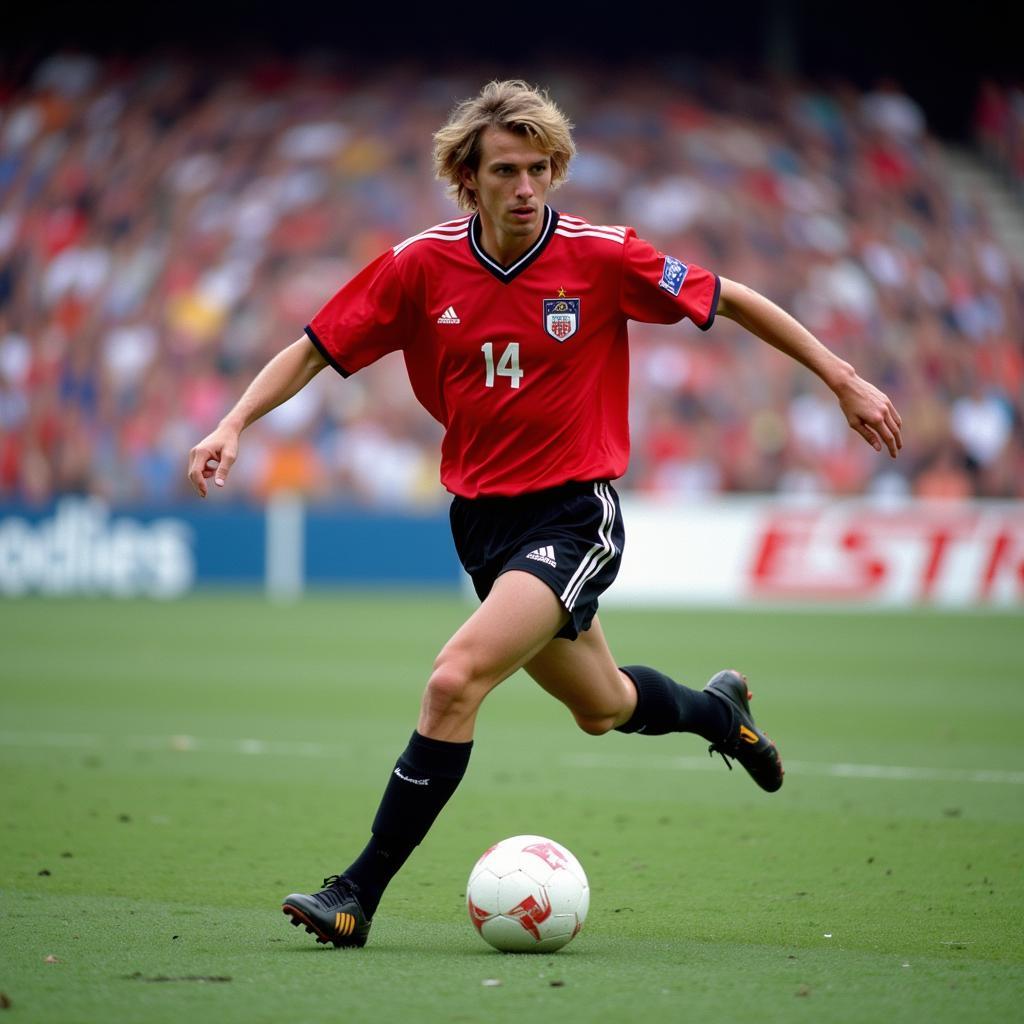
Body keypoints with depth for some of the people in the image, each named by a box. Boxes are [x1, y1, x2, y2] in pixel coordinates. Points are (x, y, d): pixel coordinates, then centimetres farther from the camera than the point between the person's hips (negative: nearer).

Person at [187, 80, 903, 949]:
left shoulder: (602, 257, -12)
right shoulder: (420, 266, -6)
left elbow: (728, 300, -1)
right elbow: (315, 351, 1)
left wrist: (844, 380, 1)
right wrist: (233, 426, -13)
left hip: (573, 516, -5)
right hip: (479, 516, 5)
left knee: (455, 681, -23)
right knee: (602, 707, 21)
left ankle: (360, 892, -16)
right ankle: (715, 709, 56)